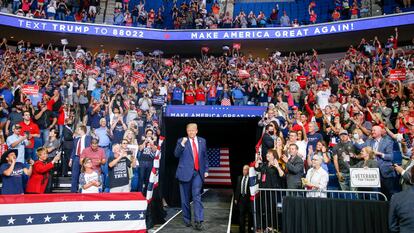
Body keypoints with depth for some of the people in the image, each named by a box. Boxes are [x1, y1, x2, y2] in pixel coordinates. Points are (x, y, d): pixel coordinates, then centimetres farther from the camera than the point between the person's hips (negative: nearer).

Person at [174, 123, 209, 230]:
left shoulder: (202, 141, 10)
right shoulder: (181, 141, 2)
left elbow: (205, 156, 15)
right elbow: (176, 154, -9)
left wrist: (206, 170, 9)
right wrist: (182, 144, -22)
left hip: (198, 173, 1)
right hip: (185, 172, -1)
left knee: (197, 196, -8)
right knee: (185, 198, 7)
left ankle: (198, 221, -8)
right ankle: (187, 219, 21)